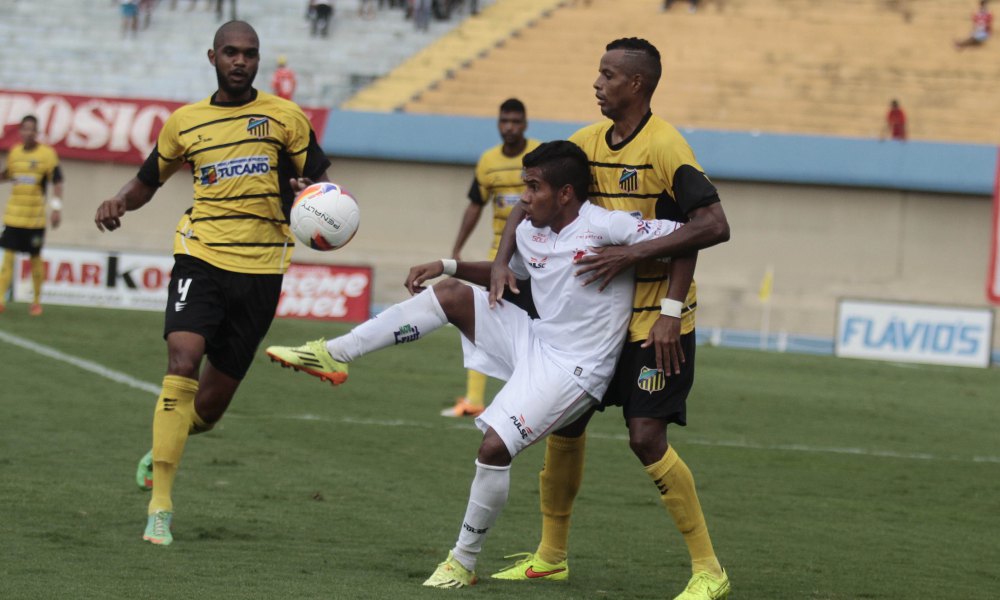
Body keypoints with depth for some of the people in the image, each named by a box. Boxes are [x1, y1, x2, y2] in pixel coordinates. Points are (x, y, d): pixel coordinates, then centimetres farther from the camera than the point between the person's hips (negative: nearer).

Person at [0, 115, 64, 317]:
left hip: (35, 217, -3)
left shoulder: (47, 154, -7)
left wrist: (56, 207, -15)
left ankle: (36, 302, 19)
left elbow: (57, 182, -8)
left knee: (35, 259, 7)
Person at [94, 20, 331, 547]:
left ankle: (163, 448, 41)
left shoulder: (285, 117, 5)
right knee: (183, 364, -23)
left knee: (211, 404, 5)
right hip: (201, 257, -1)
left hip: (260, 269, 1)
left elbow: (318, 182, 10)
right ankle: (160, 506, -21)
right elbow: (149, 179, 21)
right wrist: (119, 202, -1)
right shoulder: (185, 122, 9)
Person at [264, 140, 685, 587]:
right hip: (534, 339, 8)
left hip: (572, 368, -8)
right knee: (449, 293, -6)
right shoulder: (529, 232, 5)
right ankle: (331, 356, -3)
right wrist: (448, 265, 14)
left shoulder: (605, 228, -19)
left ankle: (463, 562, -2)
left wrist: (628, 255, -27)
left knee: (494, 446, -20)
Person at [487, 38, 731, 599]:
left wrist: (632, 254, -28)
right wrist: (503, 262, -6)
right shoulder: (587, 142, 4)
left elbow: (713, 226, -25)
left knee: (647, 437, -15)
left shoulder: (664, 147, -17)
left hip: (655, 318, -7)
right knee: (565, 426, 9)